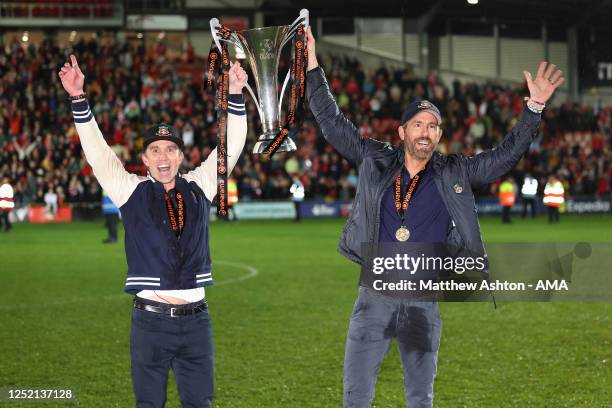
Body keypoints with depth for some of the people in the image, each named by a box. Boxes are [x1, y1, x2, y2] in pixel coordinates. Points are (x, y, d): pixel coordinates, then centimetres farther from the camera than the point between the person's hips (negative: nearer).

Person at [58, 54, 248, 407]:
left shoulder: (198, 187, 10)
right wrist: (79, 99, -15)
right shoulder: (132, 190, 4)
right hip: (150, 321, -2)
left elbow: (230, 147, 5)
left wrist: (235, 95, -6)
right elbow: (97, 152, -4)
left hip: (195, 319, 2)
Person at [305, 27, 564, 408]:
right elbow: (333, 123, 4)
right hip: (375, 297, -1)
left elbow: (506, 155, 3)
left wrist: (535, 107, -6)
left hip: (424, 304, 1)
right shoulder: (375, 160, 2)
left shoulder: (455, 173, 3)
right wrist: (313, 68, -1)